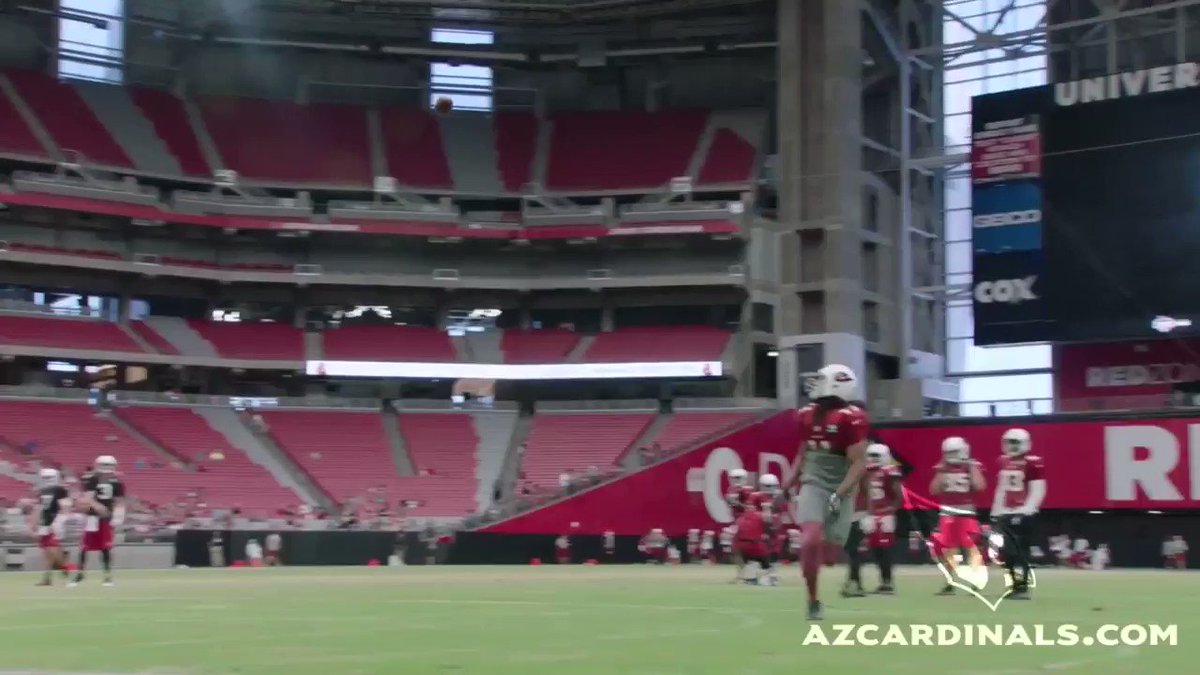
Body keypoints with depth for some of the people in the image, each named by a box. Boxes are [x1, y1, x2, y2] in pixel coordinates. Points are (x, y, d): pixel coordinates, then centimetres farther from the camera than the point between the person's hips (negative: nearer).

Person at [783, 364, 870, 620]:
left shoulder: (851, 418, -12)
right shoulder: (808, 415, 5)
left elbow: (859, 464, -14)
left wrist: (839, 495, -21)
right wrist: (787, 488, 16)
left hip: (840, 490, -2)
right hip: (813, 484, 3)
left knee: (828, 555, -2)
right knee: (812, 540, -20)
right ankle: (813, 599, -5)